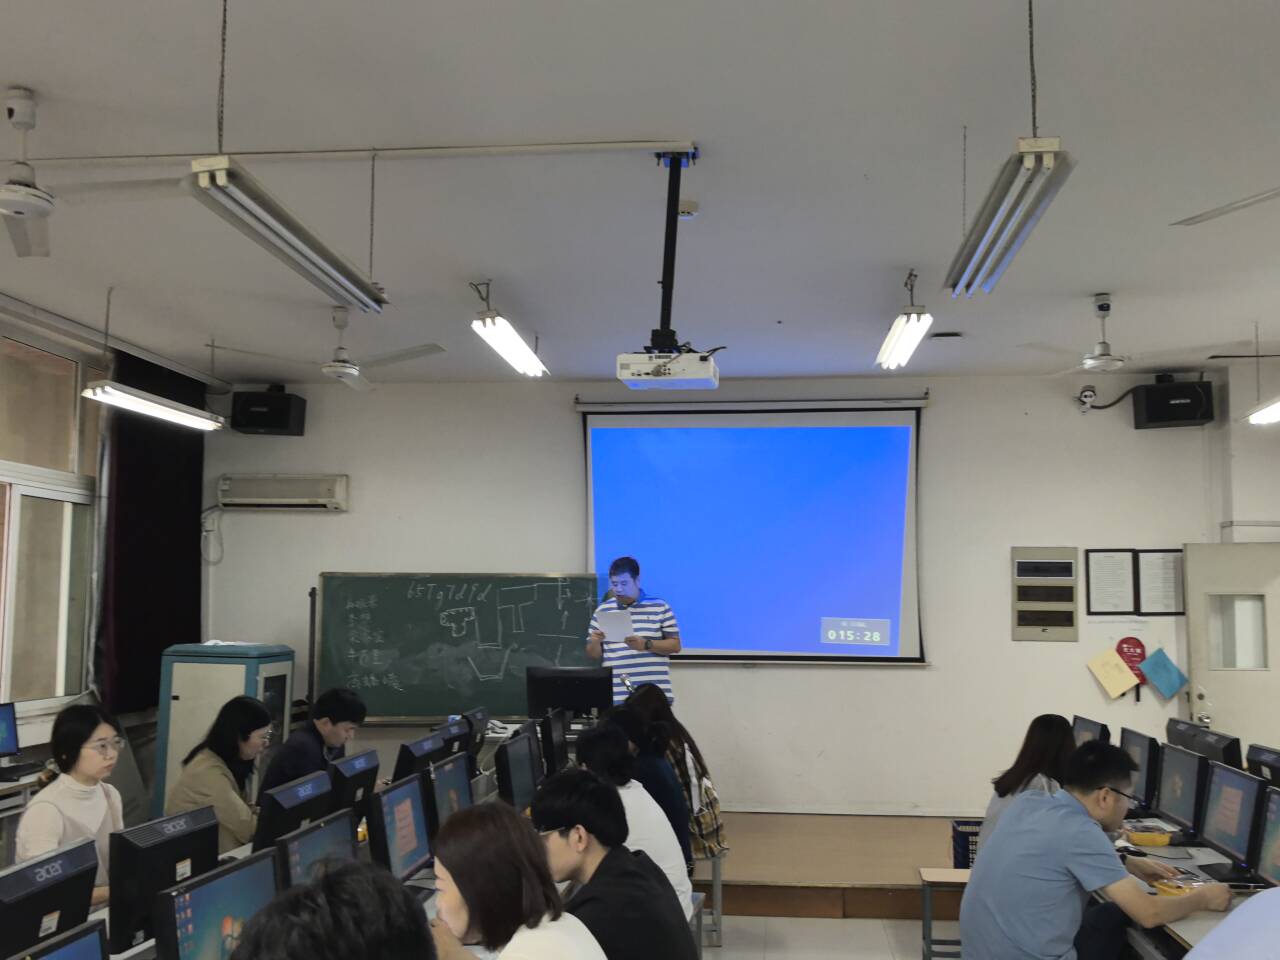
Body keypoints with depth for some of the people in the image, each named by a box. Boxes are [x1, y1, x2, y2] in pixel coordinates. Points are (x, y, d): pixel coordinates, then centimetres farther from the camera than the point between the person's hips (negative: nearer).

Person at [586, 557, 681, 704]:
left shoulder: (659, 607, 4)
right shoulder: (602, 611, 10)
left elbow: (675, 645, 1)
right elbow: (594, 655, 13)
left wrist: (646, 644, -14)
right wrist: (595, 642, -10)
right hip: (615, 697, 2)